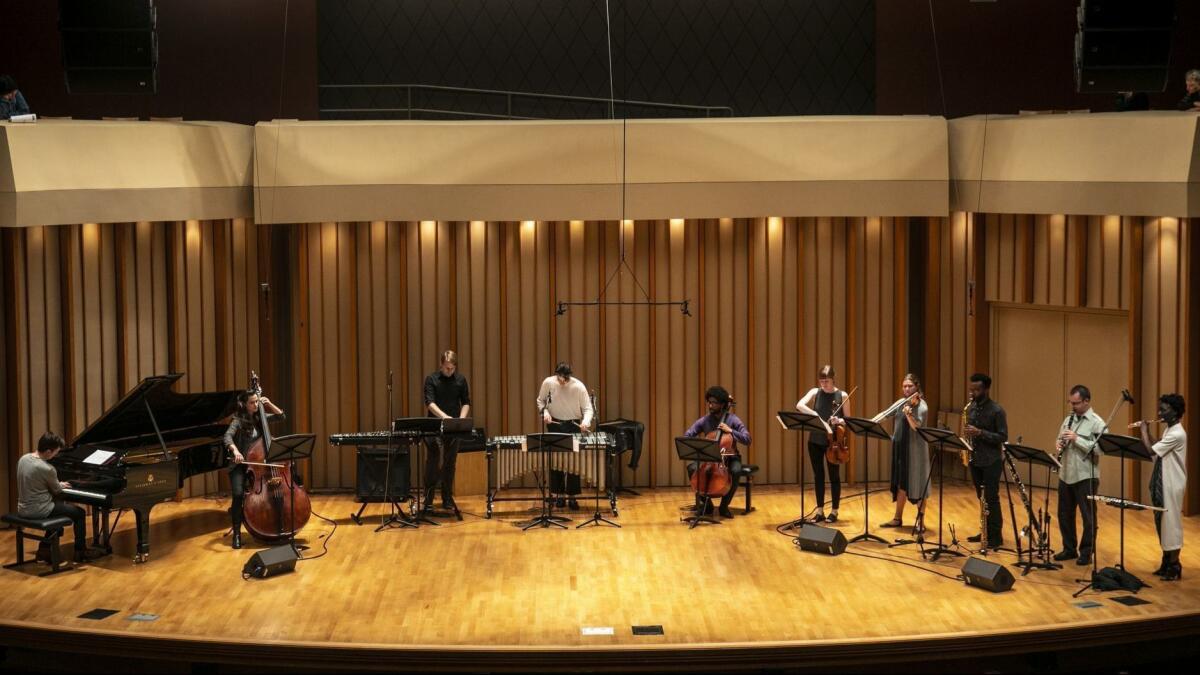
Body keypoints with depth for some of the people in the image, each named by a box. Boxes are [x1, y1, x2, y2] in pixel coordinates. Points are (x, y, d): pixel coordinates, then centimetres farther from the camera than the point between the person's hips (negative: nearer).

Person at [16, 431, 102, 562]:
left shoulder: (23, 458, 0)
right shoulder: (47, 469, -24)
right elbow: (56, 490, -5)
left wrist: (57, 484, 20)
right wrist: (61, 485, 18)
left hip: (23, 508, 8)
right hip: (38, 511, -8)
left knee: (59, 505, 32)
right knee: (79, 513, 10)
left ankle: (45, 549, 29)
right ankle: (81, 552, 20)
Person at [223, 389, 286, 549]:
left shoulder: (260, 418, 7)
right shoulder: (238, 421, -9)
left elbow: (280, 415, 14)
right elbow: (228, 437, -26)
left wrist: (269, 404, -1)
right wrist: (235, 450, -45)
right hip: (240, 465, -5)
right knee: (238, 494, -27)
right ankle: (237, 533, -16)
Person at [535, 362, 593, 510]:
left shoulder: (579, 387, -17)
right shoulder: (548, 383, -12)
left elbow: (587, 408, -12)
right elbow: (540, 401, 5)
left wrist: (586, 421, -31)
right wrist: (544, 411, -15)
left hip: (573, 426, -1)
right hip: (554, 425, 1)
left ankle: (572, 496, 7)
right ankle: (558, 494, 13)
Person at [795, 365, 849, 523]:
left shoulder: (842, 395, -3)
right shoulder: (815, 392, 0)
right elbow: (799, 405, -17)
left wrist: (839, 421, -21)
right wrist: (815, 414, -30)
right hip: (815, 440, 2)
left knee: (834, 475, 3)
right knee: (818, 475, 8)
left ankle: (834, 511, 12)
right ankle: (820, 511, 16)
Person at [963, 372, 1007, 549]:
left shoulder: (996, 410, -12)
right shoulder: (971, 408, 8)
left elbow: (1003, 437, -14)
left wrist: (980, 433, -23)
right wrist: (967, 435, -2)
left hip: (991, 462, -7)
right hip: (975, 460, 7)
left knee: (991, 499, -5)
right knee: (981, 499, 13)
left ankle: (996, 536, 0)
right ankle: (986, 531, 22)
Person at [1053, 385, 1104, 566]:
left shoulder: (1097, 423, -11)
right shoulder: (1068, 419, 10)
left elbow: (1099, 449, -19)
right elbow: (1060, 439, 19)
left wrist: (1076, 439, -23)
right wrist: (1059, 443, -4)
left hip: (1086, 477, -7)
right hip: (1066, 475, 7)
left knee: (1088, 516, 3)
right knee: (1065, 514, 13)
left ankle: (1086, 552, 12)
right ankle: (1069, 549, 25)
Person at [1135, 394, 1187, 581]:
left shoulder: (1177, 434, -21)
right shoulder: (1169, 431, 9)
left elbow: (1151, 450, -24)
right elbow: (1156, 447, 19)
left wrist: (1144, 430, -10)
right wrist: (1146, 432, 9)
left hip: (1172, 486, -9)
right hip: (1162, 484, 9)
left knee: (1171, 524, -3)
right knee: (1162, 524, 15)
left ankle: (1174, 567, 5)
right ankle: (1166, 563, 24)